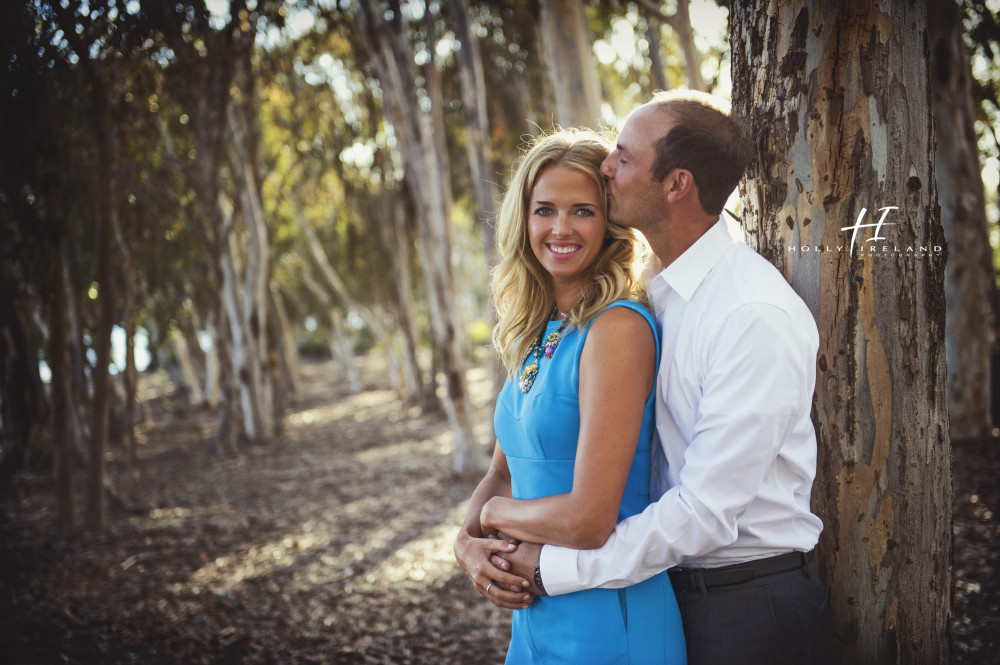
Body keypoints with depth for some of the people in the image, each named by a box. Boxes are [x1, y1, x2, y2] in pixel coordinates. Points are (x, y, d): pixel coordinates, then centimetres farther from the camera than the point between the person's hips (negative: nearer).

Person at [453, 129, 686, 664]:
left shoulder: (618, 328, -19)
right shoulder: (534, 334, 6)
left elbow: (590, 520, -23)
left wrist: (495, 513, -6)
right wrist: (468, 542, -6)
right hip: (534, 616, 7)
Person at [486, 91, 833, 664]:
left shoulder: (756, 315, -23)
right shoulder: (661, 295, 4)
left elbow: (706, 513, -25)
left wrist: (554, 566, -19)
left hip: (753, 614, -7)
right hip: (675, 593, 7)